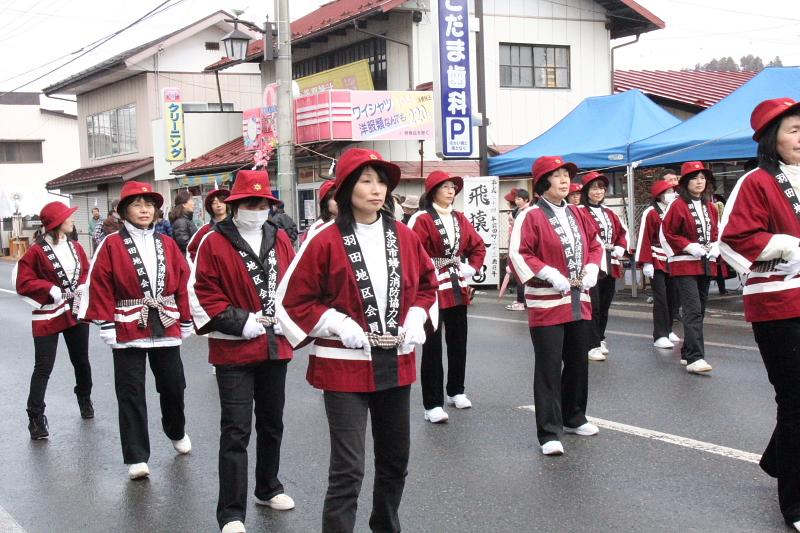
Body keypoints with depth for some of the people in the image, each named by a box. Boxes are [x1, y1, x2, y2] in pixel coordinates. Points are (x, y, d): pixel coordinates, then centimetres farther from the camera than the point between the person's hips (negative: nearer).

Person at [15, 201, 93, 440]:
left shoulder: (75, 247, 6)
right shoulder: (37, 251, -12)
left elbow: (87, 271, 16)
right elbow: (24, 283, -13)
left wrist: (84, 286, -6)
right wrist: (50, 289, -25)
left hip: (77, 314, 6)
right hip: (48, 317, -5)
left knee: (81, 360, 18)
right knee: (43, 368, -4)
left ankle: (85, 400, 40)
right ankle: (36, 417, 2)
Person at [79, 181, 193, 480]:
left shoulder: (167, 245, 7)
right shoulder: (111, 245, -4)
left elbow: (183, 282, 9)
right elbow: (100, 287, -6)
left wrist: (185, 321, 8)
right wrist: (107, 326, -10)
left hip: (166, 328, 3)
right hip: (128, 329, -3)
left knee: (173, 386, 13)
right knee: (131, 394, -1)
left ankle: (177, 433, 40)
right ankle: (136, 458, 6)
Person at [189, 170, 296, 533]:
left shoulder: (280, 240, 6)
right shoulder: (214, 243, -7)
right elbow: (201, 294, -9)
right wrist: (241, 322, -15)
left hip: (275, 347, 5)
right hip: (234, 350, -5)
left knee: (271, 423, 18)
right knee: (236, 431, -6)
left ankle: (268, 488, 37)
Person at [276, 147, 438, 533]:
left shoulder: (404, 236, 3)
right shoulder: (325, 242, -11)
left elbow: (427, 283, 17)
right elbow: (292, 300, -8)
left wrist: (416, 319, 0)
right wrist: (339, 325, -17)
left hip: (396, 364, 6)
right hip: (345, 367, -5)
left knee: (395, 460, 18)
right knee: (348, 469, -8)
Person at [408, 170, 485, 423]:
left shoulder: (459, 219, 10)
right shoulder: (422, 220, -11)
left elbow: (478, 246, 19)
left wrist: (471, 268, 6)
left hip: (457, 288, 7)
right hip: (432, 289, -7)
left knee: (458, 341, 15)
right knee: (432, 346, -3)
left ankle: (456, 391, 32)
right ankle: (433, 404, 1)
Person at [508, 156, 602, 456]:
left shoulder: (576, 214, 11)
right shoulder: (531, 216, -10)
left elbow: (595, 245, 19)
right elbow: (518, 254, -15)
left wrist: (591, 269, 1)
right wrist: (549, 274, -22)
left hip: (579, 301, 7)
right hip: (546, 304, -7)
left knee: (578, 362, 16)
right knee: (549, 368, -5)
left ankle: (574, 419, 33)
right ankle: (549, 434, 0)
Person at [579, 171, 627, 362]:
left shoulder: (609, 213, 17)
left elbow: (623, 232, 22)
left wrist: (620, 249, 5)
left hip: (609, 266, 7)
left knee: (605, 306, 14)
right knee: (593, 307, -8)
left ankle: (600, 340, 27)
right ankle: (593, 346, -2)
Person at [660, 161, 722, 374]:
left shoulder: (710, 207, 12)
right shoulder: (678, 205, -7)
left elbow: (715, 233, 22)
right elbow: (666, 234, -8)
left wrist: (715, 247, 2)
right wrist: (689, 246, -16)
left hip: (706, 265, 7)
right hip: (685, 265, -7)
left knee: (700, 310, 11)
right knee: (693, 310, -16)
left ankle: (687, 352, 22)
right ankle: (695, 359, -20)